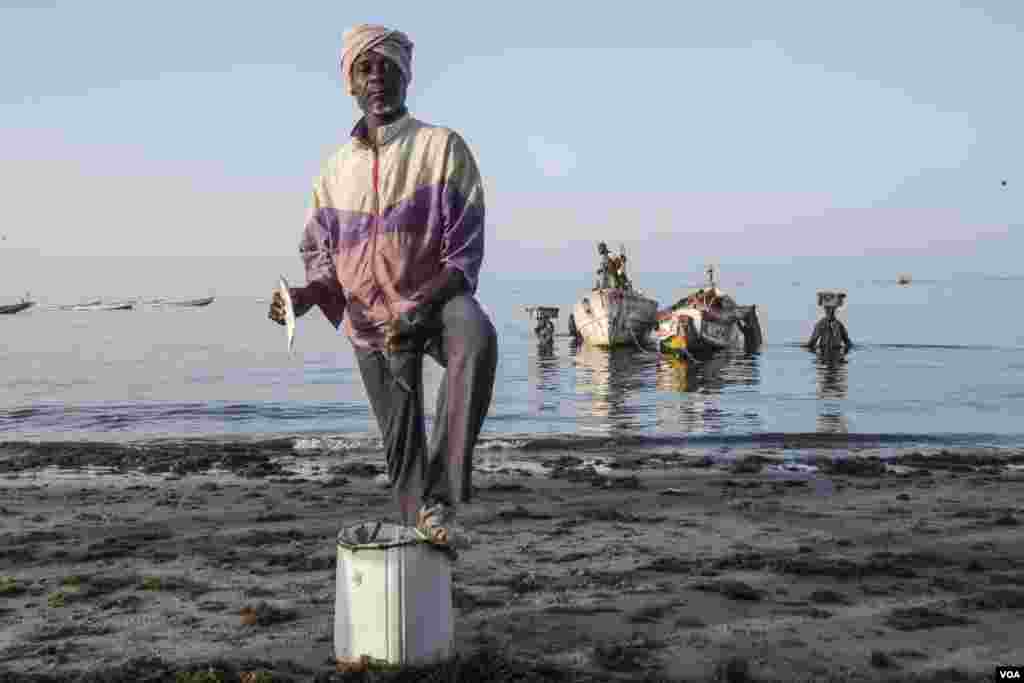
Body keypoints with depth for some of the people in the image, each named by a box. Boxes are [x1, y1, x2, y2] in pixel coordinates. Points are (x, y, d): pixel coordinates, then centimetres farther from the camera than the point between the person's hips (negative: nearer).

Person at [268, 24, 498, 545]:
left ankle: (441, 493, -36)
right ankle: (424, 528, 29)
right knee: (400, 444, 9)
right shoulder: (337, 167, 5)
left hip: (436, 301, -4)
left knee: (476, 337, -38)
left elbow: (464, 256, -13)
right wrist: (306, 296, -11)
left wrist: (418, 307, -27)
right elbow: (322, 258, 11)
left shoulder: (443, 147, -8)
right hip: (370, 321, 4)